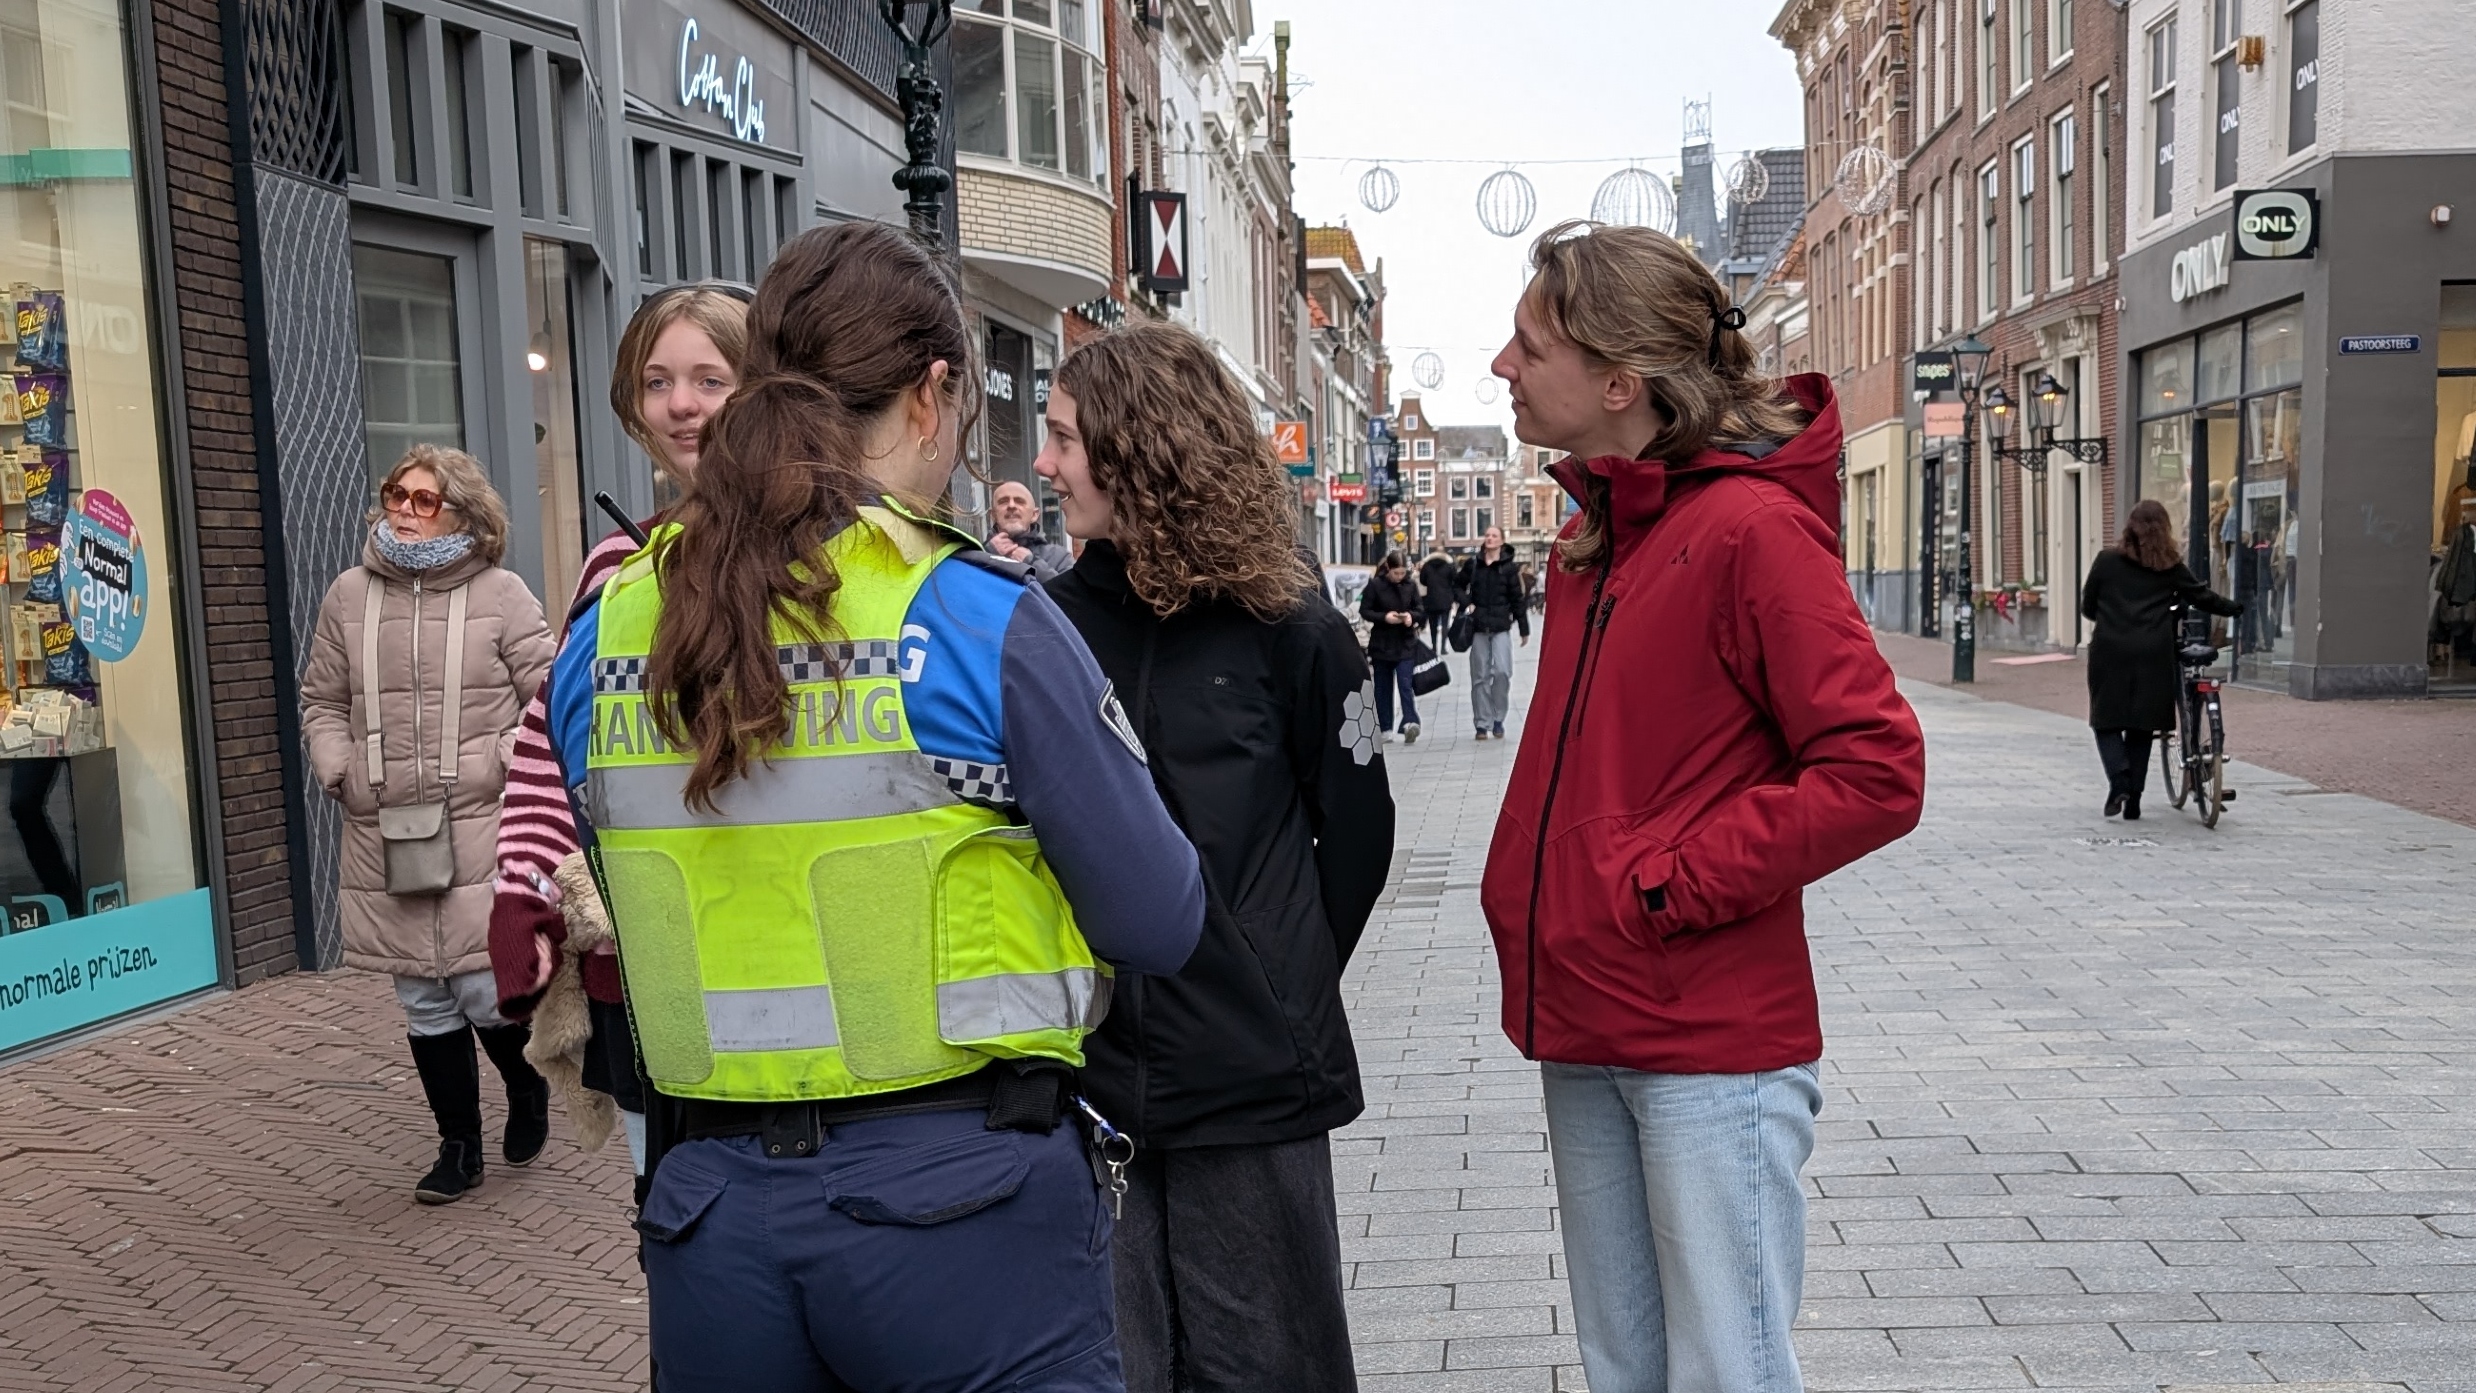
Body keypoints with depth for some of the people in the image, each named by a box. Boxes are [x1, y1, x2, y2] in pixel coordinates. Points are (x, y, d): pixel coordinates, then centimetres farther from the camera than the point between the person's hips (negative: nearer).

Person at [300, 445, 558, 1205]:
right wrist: (337, 770, 1)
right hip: (385, 836, 4)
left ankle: (528, 1088, 27)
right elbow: (322, 701, 16)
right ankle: (459, 1147, 26)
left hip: (481, 830, -3)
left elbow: (546, 695, -1)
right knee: (424, 1004, 10)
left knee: (487, 991, -6)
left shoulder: (500, 594, -2)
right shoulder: (349, 596, 8)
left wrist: (508, 765, -13)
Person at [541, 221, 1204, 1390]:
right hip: (958, 1201, -4)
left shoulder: (602, 642, 0)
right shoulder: (981, 620, -14)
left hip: (710, 1206, 5)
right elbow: (1158, 926, -10)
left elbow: (648, 909, 11)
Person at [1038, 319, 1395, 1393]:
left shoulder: (1284, 627, -6)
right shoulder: (1051, 621, 1)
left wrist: (1284, 983, 3)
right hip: (1083, 1074, 2)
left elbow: (1355, 828, 2)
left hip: (1252, 1081, -2)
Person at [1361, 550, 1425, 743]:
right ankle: (1385, 728, 13)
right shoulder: (1375, 585, -7)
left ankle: (1410, 722, -20)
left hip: (1406, 643, 0)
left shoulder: (1410, 585, 0)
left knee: (1405, 683, -12)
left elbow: (1420, 609, 8)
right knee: (1383, 687, 7)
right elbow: (1364, 611, -3)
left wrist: (1412, 616, -14)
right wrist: (1384, 617, -18)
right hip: (1381, 644, 0)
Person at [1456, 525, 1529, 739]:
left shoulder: (1509, 567, 0)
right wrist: (1467, 603, 2)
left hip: (1501, 627, -2)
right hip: (1478, 627, 2)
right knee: (1480, 676, 4)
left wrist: (1524, 630, 4)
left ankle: (1498, 719, 2)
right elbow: (1457, 585, 20)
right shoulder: (1472, 564, 5)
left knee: (1502, 671, -13)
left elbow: (1518, 599, 3)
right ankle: (1482, 723, 11)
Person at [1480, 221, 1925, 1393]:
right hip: (1585, 1035, 8)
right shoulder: (1592, 536, 11)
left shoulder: (1752, 529, -15)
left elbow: (1876, 771, -20)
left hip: (1712, 1042, -8)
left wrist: (1673, 883, -18)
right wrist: (1528, 895, 6)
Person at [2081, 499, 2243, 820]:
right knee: (2141, 727, 11)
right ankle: (2133, 801, 11)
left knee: (2107, 722, 8)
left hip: (2110, 653, -1)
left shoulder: (2106, 560, 2)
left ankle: (2118, 782, -15)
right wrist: (2235, 609, 30)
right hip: (2153, 656, 1)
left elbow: (2087, 607, 8)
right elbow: (2202, 597, 12)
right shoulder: (2171, 566, 5)